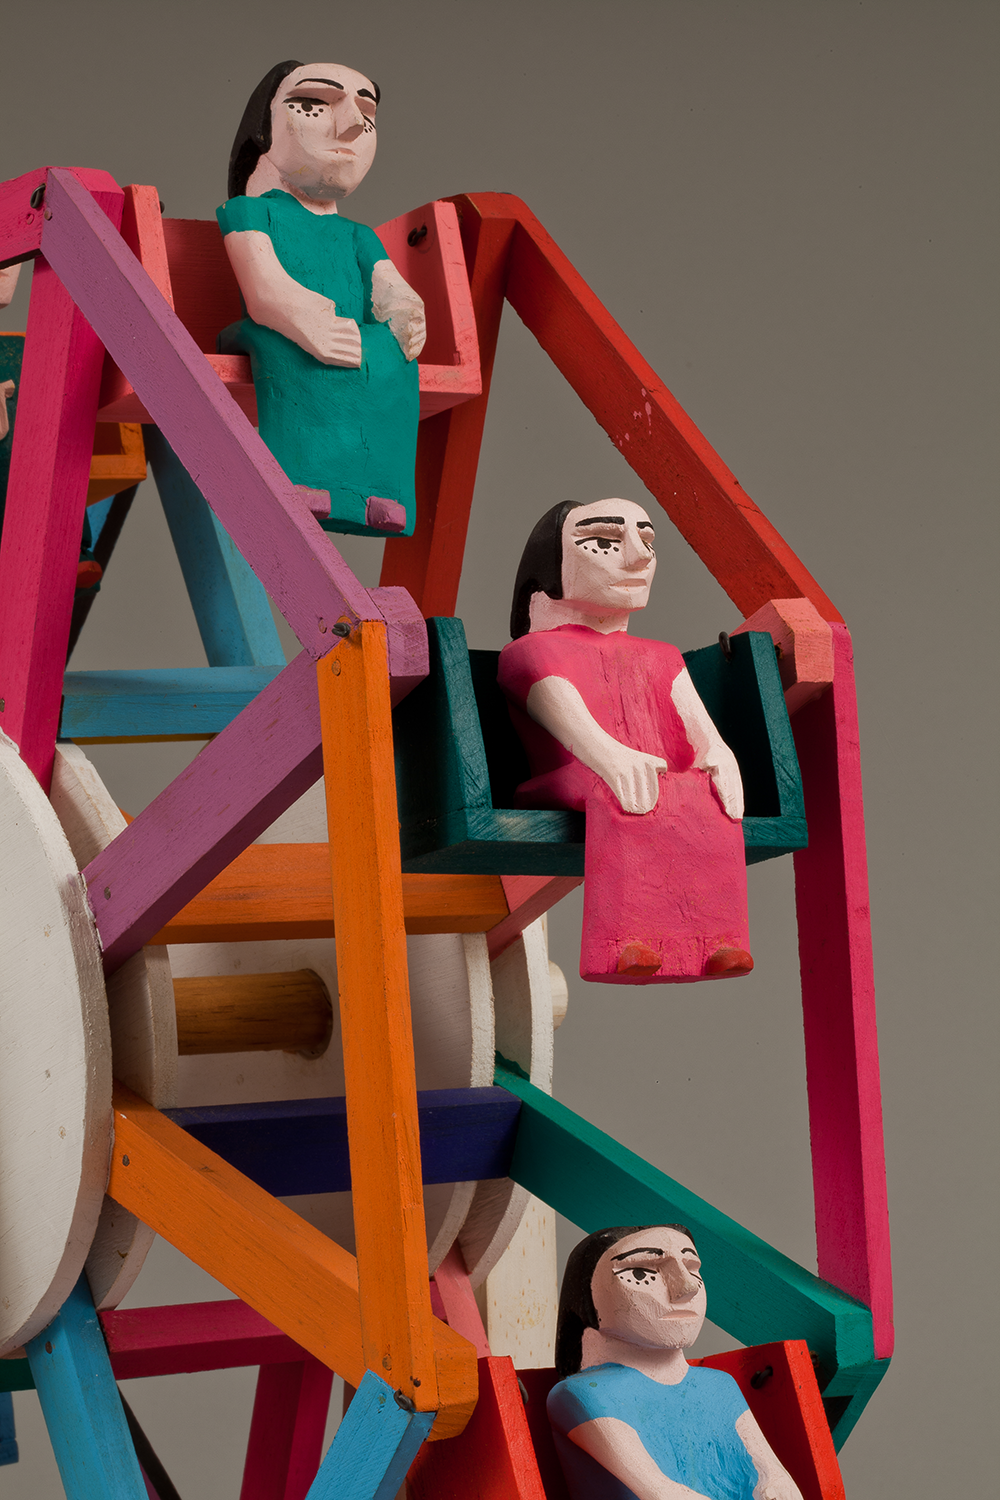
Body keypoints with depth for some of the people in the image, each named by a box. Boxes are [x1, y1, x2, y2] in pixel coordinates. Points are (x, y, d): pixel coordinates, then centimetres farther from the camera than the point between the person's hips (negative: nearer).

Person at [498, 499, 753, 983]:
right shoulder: (537, 650, 15)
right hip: (578, 782, -5)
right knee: (621, 808, -41)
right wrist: (608, 753, -32)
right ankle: (625, 942, -57)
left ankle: (714, 941, -44)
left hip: (668, 784, 5)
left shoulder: (658, 658, 36)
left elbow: (694, 718, 14)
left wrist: (717, 752, -12)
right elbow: (564, 709, -9)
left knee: (712, 804, -30)